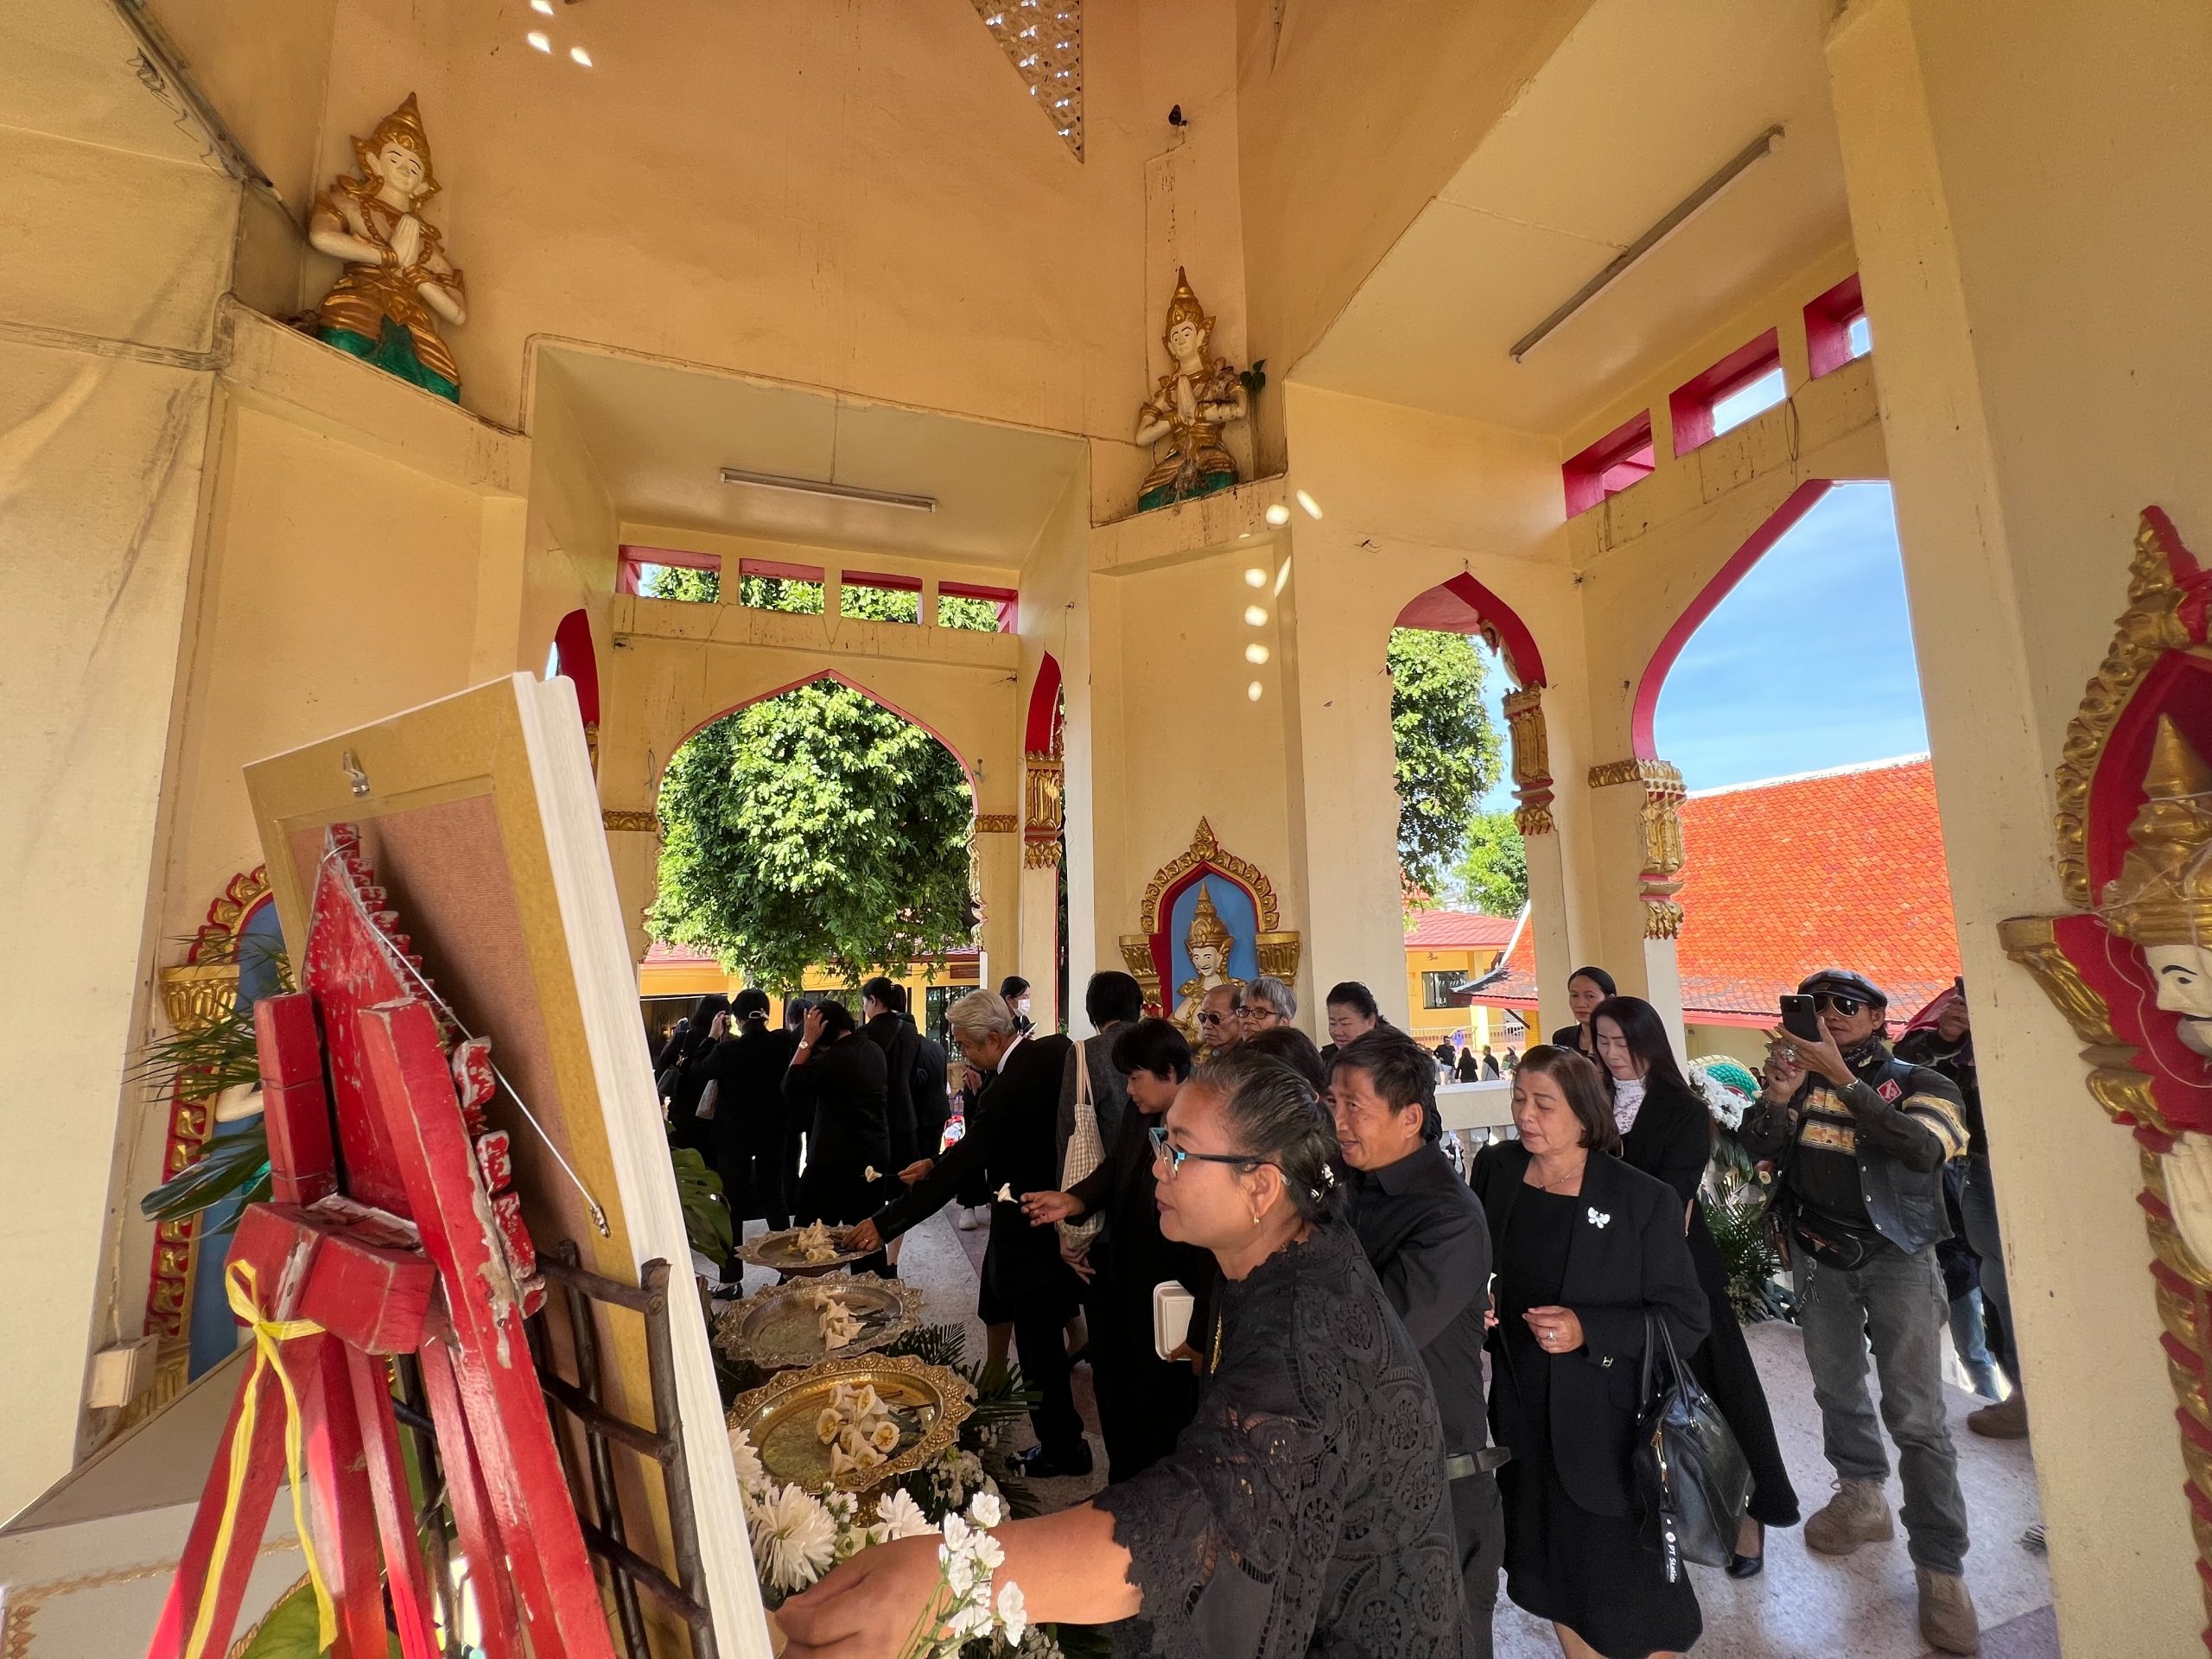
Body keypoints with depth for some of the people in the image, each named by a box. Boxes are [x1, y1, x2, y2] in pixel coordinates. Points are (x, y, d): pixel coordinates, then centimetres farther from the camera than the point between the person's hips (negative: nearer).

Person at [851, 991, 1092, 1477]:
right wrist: (938, 1165, 4)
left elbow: (956, 1169, -25)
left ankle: (1061, 1447, 28)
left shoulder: (1006, 1090, -29)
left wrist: (884, 1224, -18)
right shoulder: (1059, 1049, -4)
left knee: (1037, 1337, 10)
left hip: (1030, 1227, -9)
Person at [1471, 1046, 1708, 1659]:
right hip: (1521, 1419, 4)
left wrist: (1589, 1331, -23)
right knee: (1551, 1577, 21)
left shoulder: (1644, 1200, -16)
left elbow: (1686, 1319, -11)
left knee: (1627, 1593, 11)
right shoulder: (1493, 1169, -5)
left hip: (1607, 1427, -4)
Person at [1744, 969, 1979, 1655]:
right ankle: (1862, 1500, 37)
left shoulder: (1922, 1084, -9)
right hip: (1819, 1256, 4)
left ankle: (1940, 1568, 13)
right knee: (1836, 1388, 17)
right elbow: (1758, 1145, -11)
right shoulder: (1805, 1078, 0)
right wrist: (1780, 1091, -28)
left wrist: (1839, 1076, -34)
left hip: (1897, 1257, -3)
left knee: (1916, 1415, -1)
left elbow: (1921, 1149, -29)